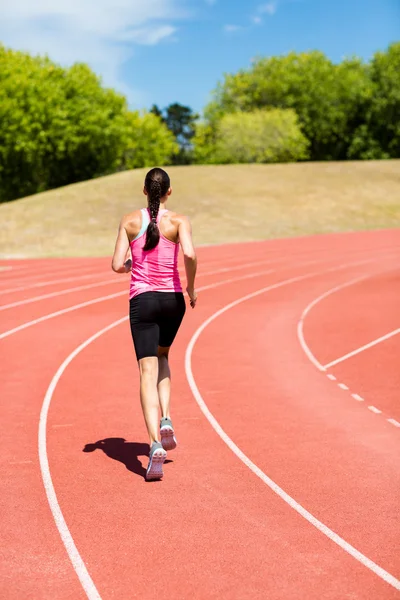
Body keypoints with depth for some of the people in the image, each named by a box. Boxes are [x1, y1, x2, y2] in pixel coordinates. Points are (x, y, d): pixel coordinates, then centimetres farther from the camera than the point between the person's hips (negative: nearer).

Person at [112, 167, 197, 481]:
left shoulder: (130, 221, 2)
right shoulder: (179, 221, -2)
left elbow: (117, 265, -2)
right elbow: (190, 255, -19)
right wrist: (192, 288, -4)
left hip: (142, 300, -1)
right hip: (172, 300, 1)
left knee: (149, 371, -5)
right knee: (161, 356, 27)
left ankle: (156, 443, -21)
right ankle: (166, 419, 9)